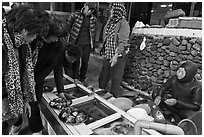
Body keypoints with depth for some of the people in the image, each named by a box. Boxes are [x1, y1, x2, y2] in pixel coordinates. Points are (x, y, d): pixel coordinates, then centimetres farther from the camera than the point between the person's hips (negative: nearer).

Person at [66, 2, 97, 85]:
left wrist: (92, 43, 12)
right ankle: (74, 80, 20)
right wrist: (72, 35, 3)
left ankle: (82, 79, 26)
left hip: (87, 44, 3)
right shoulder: (75, 15, -5)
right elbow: (67, 25, 5)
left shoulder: (93, 19, 5)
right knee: (76, 62, 4)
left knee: (85, 62, 9)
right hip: (76, 43, -3)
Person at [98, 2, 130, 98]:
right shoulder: (111, 21, 11)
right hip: (107, 55, 8)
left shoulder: (123, 23, -13)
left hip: (118, 56, -7)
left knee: (116, 79, 4)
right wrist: (104, 50, 14)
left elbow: (123, 42, -21)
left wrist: (116, 56, -26)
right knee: (103, 76, 19)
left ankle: (116, 96, 23)